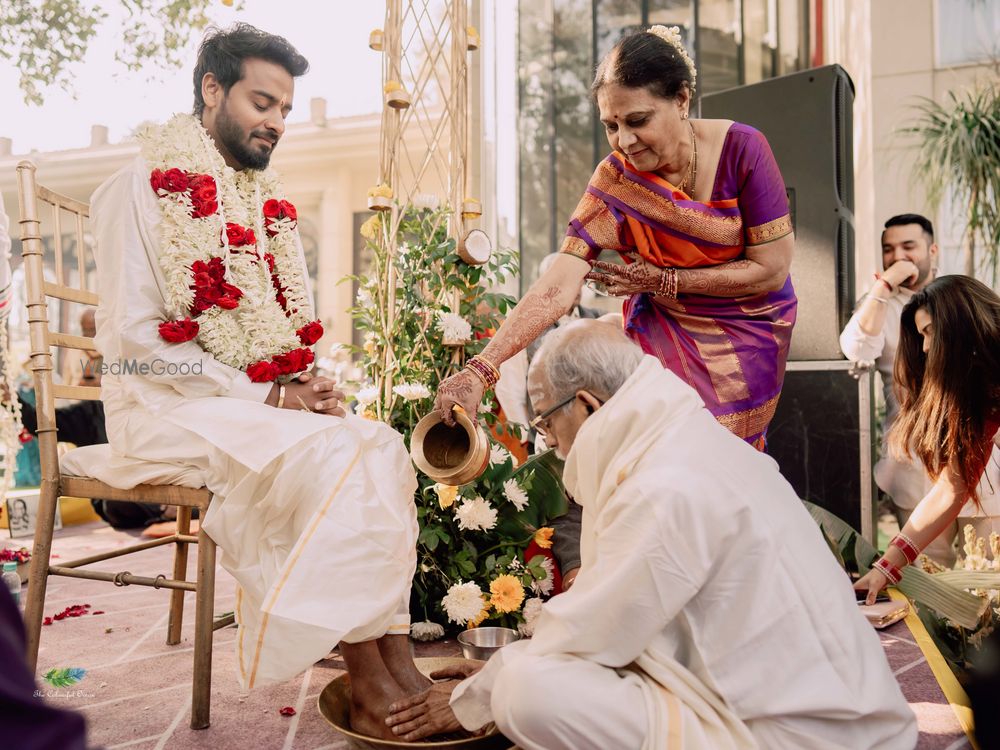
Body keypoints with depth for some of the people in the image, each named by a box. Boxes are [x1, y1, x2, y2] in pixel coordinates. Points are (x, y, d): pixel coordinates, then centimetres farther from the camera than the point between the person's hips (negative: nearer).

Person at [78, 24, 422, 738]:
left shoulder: (270, 203, 16)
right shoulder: (145, 185, -5)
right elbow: (135, 339, -13)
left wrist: (307, 385, -3)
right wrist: (268, 395, -17)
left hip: (262, 400, 7)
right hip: (165, 409, -7)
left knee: (381, 445, -18)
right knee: (329, 456, -29)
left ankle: (396, 660, -23)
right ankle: (371, 689, -23)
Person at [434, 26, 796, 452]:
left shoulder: (741, 150, -20)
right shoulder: (615, 179, -18)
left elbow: (771, 269, -16)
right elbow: (555, 289, -28)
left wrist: (665, 281, -18)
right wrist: (481, 370, -39)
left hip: (748, 329, 0)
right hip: (666, 332, 1)